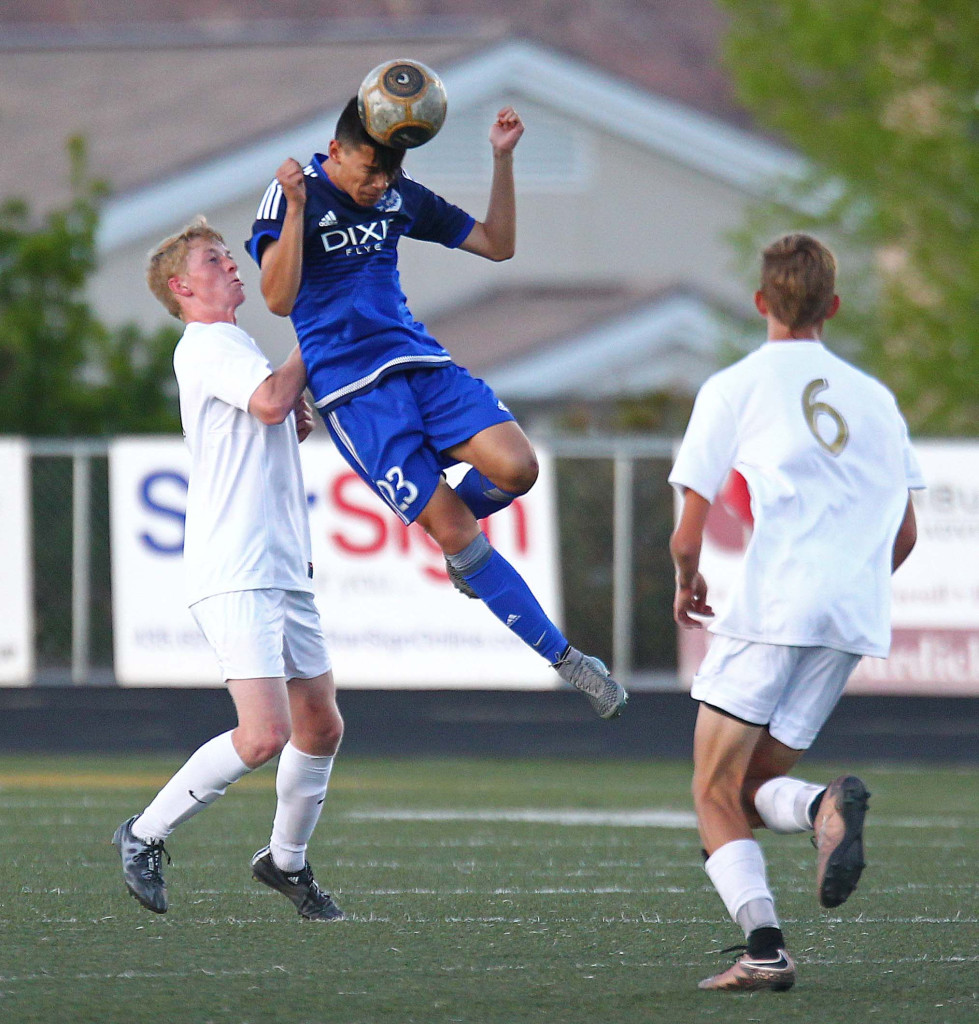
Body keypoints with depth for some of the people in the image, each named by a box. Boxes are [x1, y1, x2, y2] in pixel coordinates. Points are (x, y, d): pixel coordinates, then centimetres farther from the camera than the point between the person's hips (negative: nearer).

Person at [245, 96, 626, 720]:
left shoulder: (399, 197, 10)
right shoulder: (292, 197, -7)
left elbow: (497, 245, 16)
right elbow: (279, 300, -18)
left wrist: (503, 159, 5)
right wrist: (295, 208, -28)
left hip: (420, 363, 5)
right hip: (351, 388, -5)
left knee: (515, 467, -21)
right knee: (454, 530, -11)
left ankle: (451, 524, 14)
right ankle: (562, 657, -5)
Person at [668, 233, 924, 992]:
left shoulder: (735, 388, 5)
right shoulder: (874, 396, 19)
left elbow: (687, 538, 2)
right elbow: (904, 536, 19)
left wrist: (688, 585, 22)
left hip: (771, 607, -5)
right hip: (856, 618, 5)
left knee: (716, 795, 3)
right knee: (752, 789, 12)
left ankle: (765, 947, -17)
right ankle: (826, 807, -22)